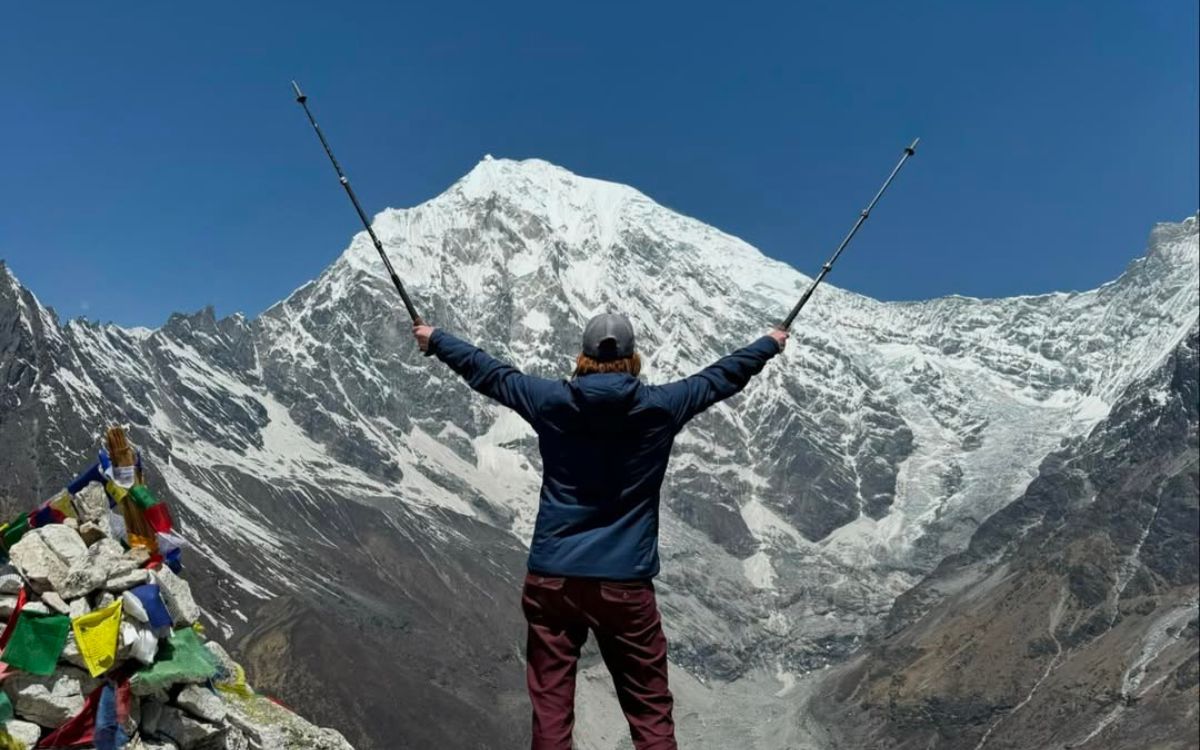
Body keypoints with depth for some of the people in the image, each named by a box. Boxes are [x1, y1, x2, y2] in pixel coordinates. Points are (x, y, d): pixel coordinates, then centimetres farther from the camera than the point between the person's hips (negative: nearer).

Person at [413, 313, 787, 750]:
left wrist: (435, 340, 28)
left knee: (550, 708, 9)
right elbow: (722, 377, 12)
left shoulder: (551, 402, -3)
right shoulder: (660, 407, -4)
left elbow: (489, 374, 12)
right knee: (650, 711, 9)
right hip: (626, 582, -1)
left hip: (551, 578, 1)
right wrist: (770, 344, 30)